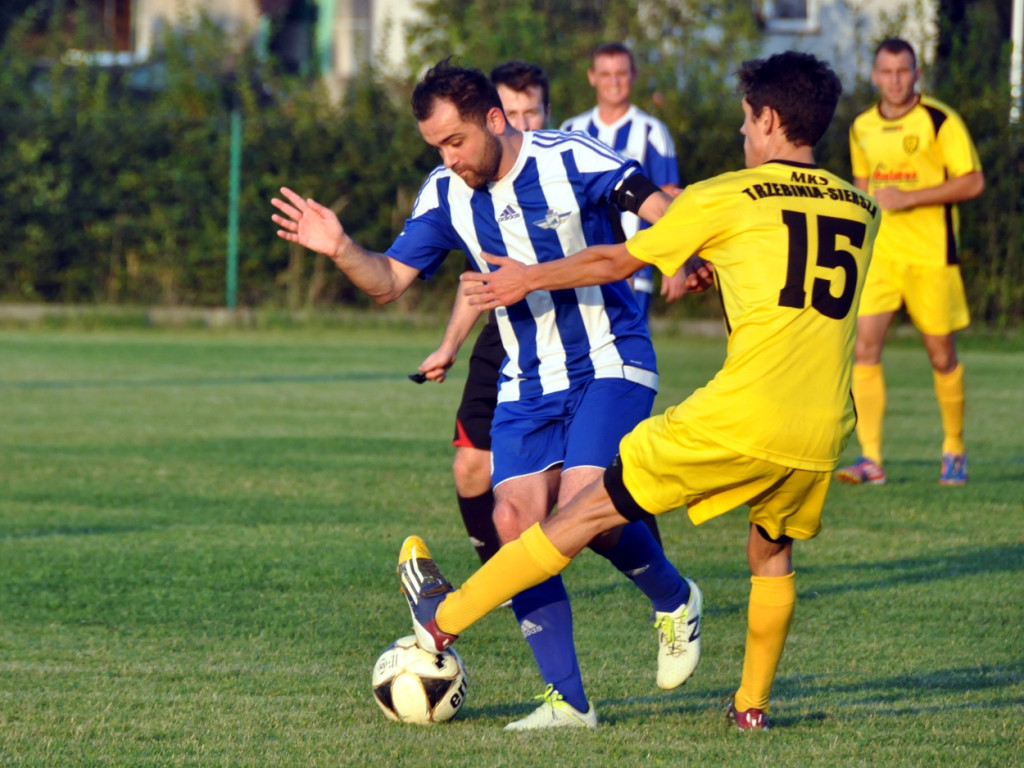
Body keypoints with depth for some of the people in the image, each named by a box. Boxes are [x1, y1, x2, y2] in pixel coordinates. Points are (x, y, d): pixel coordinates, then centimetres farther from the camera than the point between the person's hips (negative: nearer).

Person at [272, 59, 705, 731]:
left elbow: (663, 209, -18)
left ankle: (675, 600, 8)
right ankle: (568, 700, -4)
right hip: (527, 383, 5)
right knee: (516, 518, -10)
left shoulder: (567, 161, -15)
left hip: (610, 363, -5)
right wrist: (341, 250, -15)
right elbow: (389, 281, 4)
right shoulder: (446, 195, 1)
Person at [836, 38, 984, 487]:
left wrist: (910, 197, -17)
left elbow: (973, 183, -10)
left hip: (930, 255, -4)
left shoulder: (940, 121, -6)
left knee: (942, 355, 4)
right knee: (863, 344, -12)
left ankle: (954, 451, 24)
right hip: (878, 253, 4)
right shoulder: (862, 128, 10)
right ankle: (870, 459, -13)